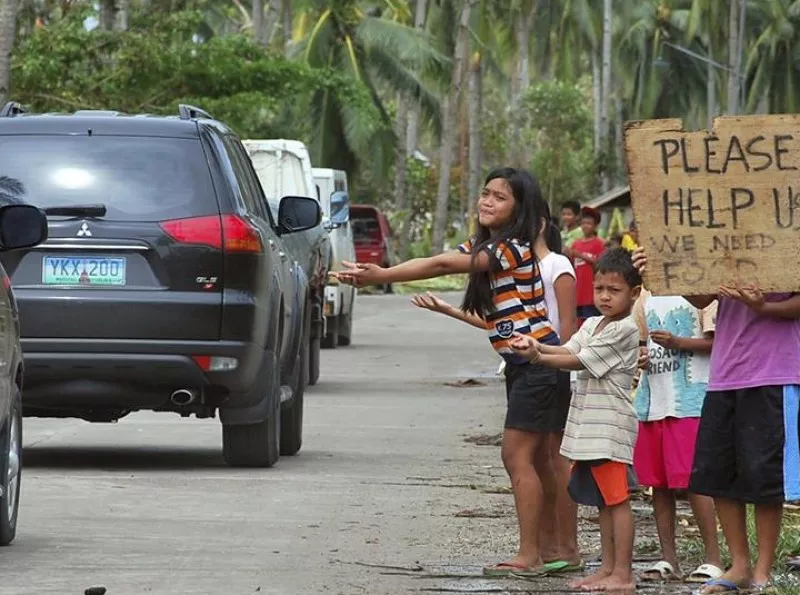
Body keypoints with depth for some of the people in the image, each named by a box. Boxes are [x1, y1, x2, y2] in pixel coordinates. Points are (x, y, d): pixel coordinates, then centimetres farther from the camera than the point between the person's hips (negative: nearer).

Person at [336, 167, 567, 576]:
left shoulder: (514, 248, -17)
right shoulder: (479, 247, 16)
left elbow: (441, 265, -22)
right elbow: (431, 263, 2)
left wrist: (380, 276, -24)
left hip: (538, 362, -10)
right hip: (520, 363, 10)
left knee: (516, 455, -11)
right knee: (534, 459, 11)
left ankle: (528, 555, -10)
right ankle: (547, 548, 16)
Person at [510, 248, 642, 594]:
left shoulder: (624, 330, -13)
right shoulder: (593, 325, 16)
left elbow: (580, 361, -14)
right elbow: (570, 349, 3)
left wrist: (538, 358, -10)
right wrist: (536, 346, -14)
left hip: (610, 427, -9)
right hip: (589, 427, 9)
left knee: (617, 499, -7)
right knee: (603, 500, 14)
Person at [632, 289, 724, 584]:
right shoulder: (647, 295, 14)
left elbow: (716, 341, -9)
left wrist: (678, 342, -22)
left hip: (689, 401, -7)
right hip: (652, 399, 7)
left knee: (691, 480, -8)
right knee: (657, 482, 7)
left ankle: (713, 559, -2)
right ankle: (668, 559, 14)